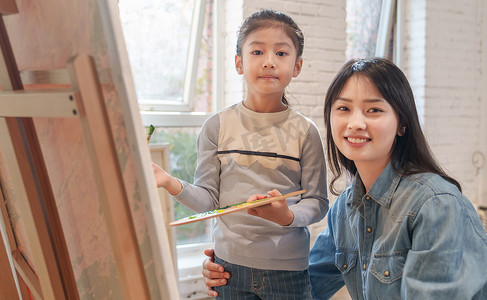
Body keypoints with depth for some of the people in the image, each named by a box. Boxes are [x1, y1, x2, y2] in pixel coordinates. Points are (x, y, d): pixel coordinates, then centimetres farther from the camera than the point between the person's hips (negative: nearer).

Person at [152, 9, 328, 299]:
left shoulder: (304, 131, -4)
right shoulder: (217, 126, -1)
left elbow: (317, 201, -3)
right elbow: (209, 199, -2)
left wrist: (288, 216, -22)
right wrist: (173, 184, -19)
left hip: (287, 267, 0)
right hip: (230, 262, 1)